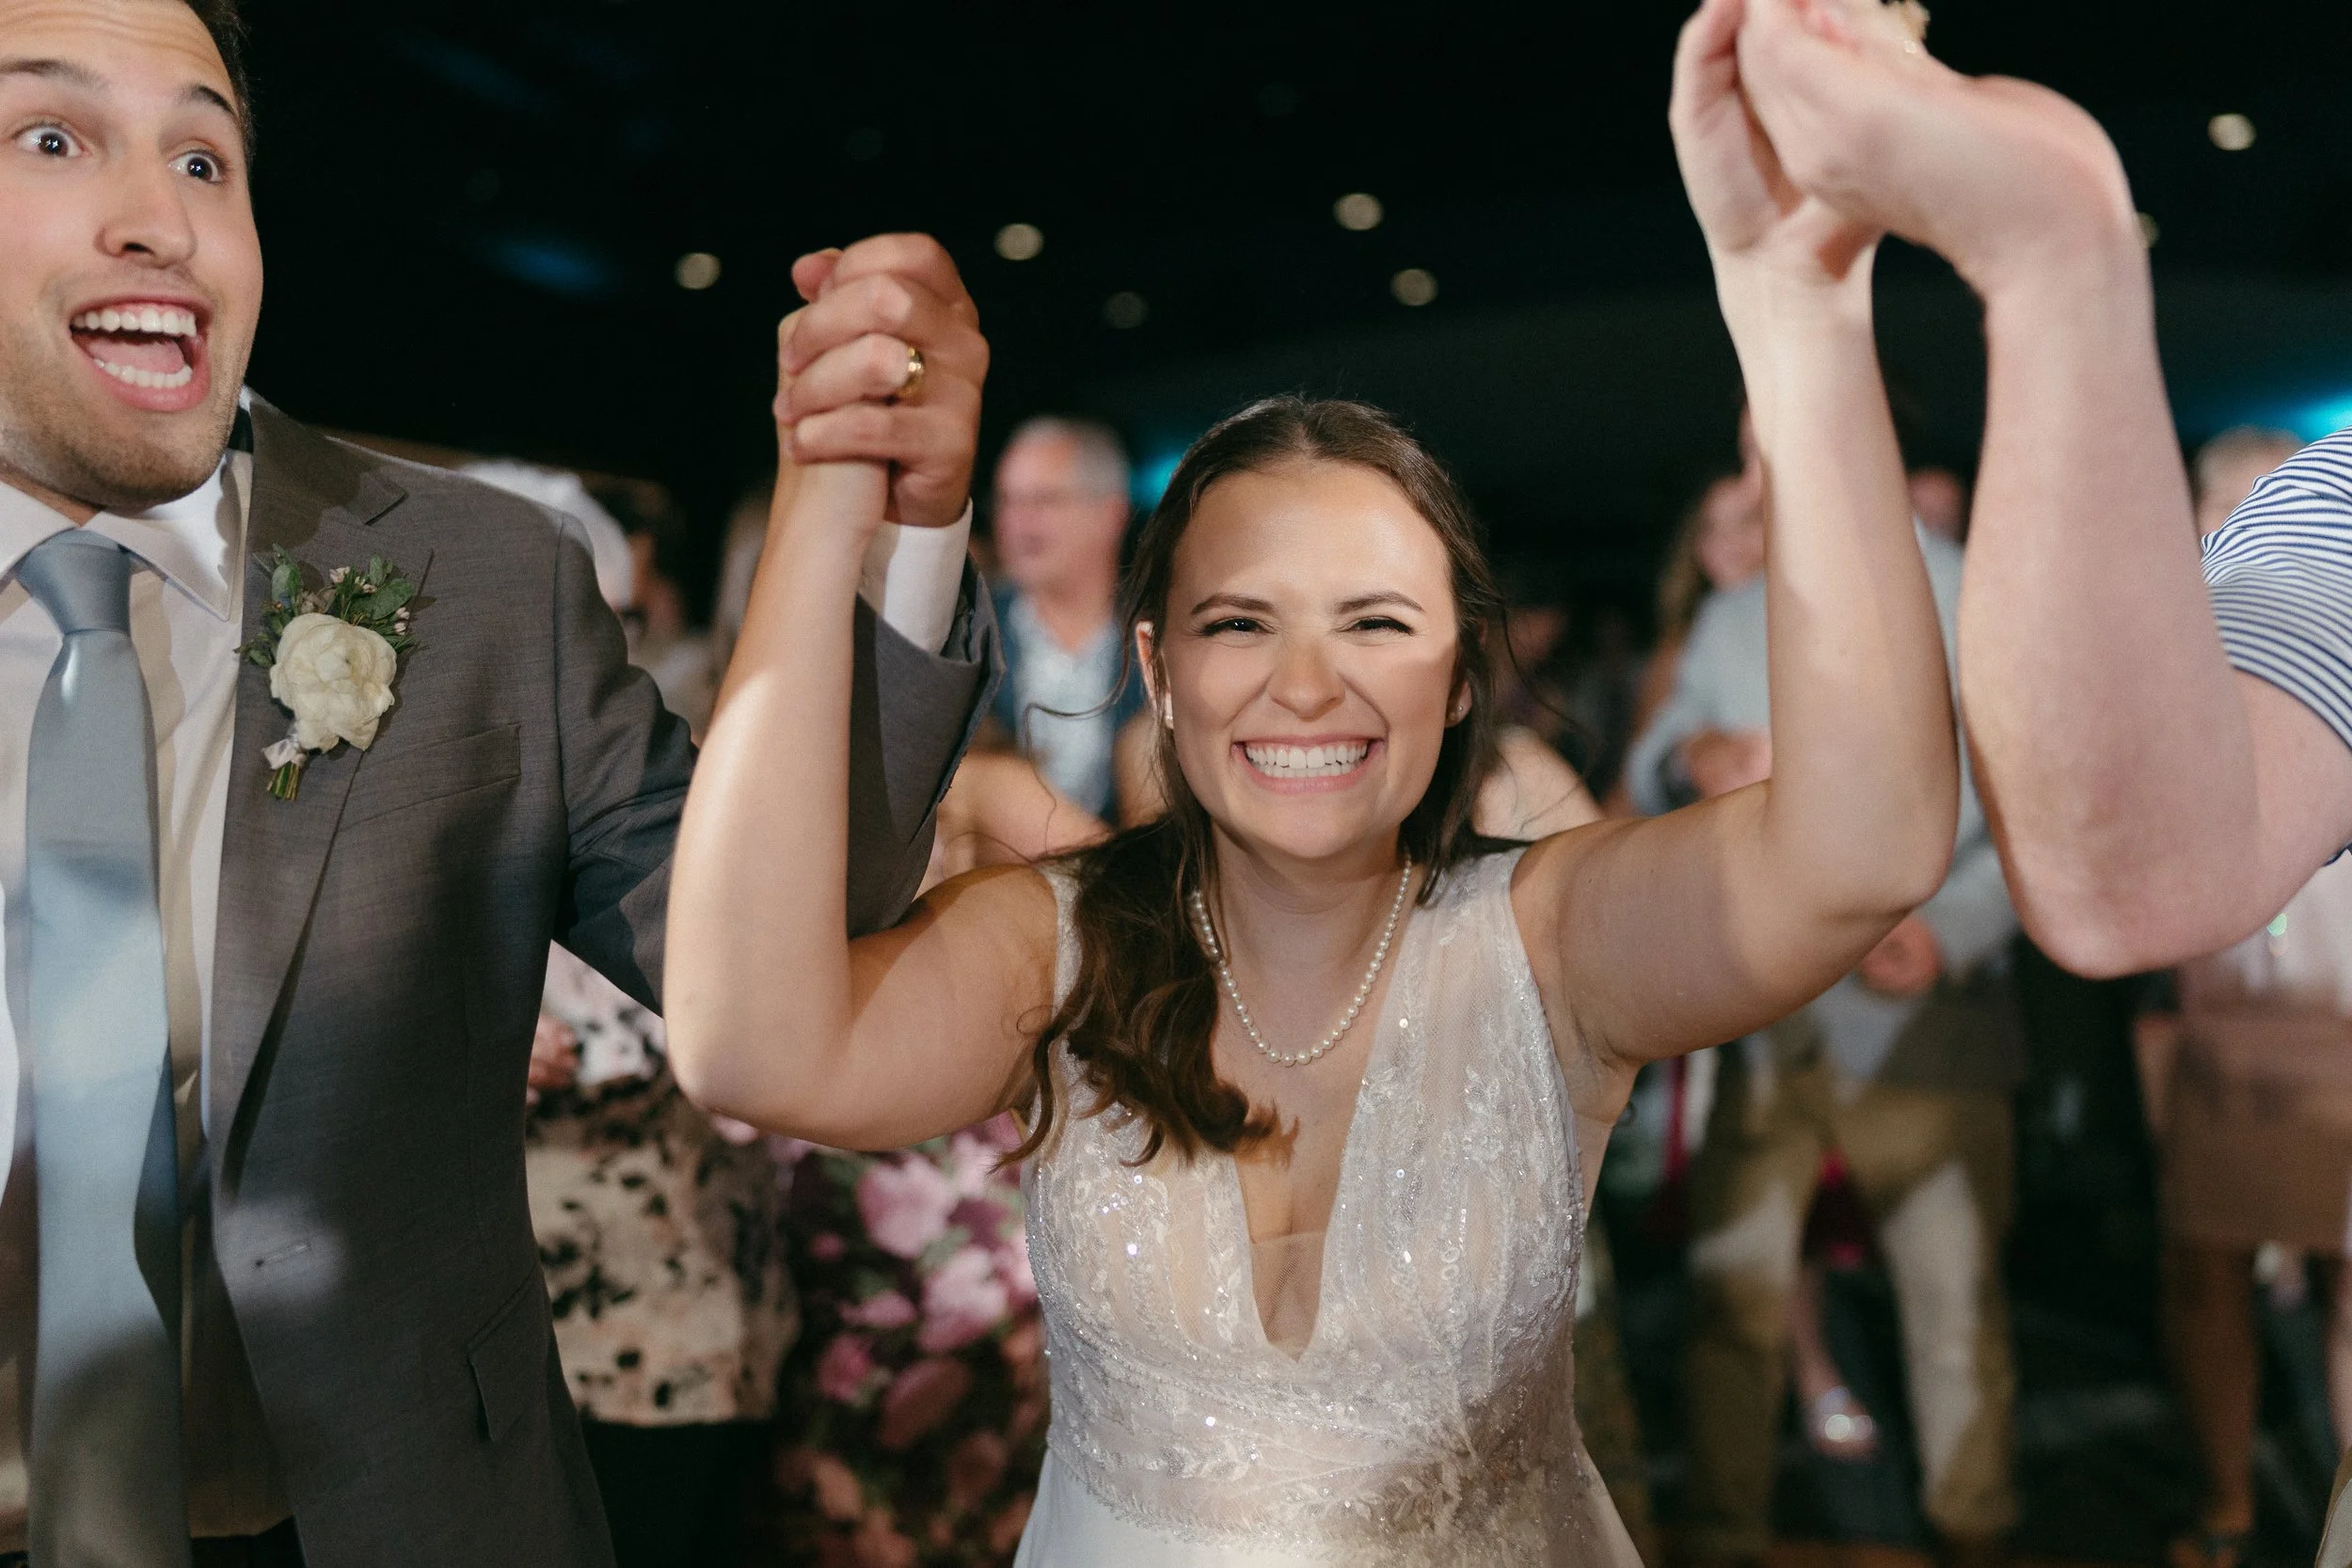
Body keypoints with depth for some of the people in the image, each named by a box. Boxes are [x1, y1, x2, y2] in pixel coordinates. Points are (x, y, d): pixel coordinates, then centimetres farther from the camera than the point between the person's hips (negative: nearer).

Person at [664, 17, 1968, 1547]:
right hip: (1115, 1538, 1)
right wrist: (831, 497, -41)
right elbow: (758, 1046, -36)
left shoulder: (1545, 945, -19)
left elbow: (1866, 846, -37)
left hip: (1514, 1533, 0)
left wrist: (1795, 297, -45)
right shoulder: (1057, 954, -17)